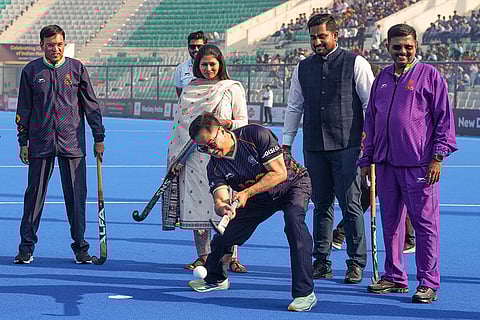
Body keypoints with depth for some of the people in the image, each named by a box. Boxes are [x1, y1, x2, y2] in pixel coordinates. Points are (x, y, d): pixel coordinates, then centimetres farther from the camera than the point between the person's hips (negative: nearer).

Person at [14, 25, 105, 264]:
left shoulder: (76, 68, 4)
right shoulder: (31, 71, 5)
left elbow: (91, 104, 8)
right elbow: (23, 109, 10)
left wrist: (99, 138, 5)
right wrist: (23, 142, 6)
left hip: (72, 144, 0)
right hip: (40, 143, 0)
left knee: (76, 195, 1)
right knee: (34, 194, 2)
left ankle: (80, 247, 10)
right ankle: (26, 247, 10)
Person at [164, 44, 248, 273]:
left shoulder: (232, 88, 7)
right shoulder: (189, 89, 15)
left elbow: (243, 122, 6)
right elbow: (180, 122, 17)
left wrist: (227, 123, -16)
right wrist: (175, 157, 9)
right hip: (193, 156, 3)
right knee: (196, 203, 0)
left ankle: (231, 257, -1)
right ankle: (203, 256, 8)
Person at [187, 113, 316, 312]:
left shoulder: (257, 135, -28)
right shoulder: (215, 166, -13)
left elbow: (280, 173, -28)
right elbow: (220, 198, -24)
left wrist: (246, 193, -36)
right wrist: (222, 207, -49)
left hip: (294, 183, -5)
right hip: (259, 198, 5)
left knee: (293, 218, -35)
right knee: (224, 234, 1)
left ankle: (305, 292, -35)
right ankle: (216, 278, 36)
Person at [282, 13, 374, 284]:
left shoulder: (355, 63, 0)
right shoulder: (302, 68, 13)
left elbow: (371, 103, 0)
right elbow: (294, 107, 19)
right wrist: (287, 142, 15)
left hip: (346, 147, -4)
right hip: (313, 147, 4)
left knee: (350, 205, -4)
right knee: (322, 204, 8)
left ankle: (356, 263, 2)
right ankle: (322, 261, 14)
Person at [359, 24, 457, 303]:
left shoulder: (430, 75, 0)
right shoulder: (382, 78, 15)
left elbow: (444, 119, -2)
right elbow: (370, 120, 21)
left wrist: (438, 157, -8)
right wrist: (367, 160, 17)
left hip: (419, 165, -5)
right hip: (385, 163, 6)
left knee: (425, 223, -4)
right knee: (391, 222, 10)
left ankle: (428, 283, 2)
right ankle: (394, 277, 20)